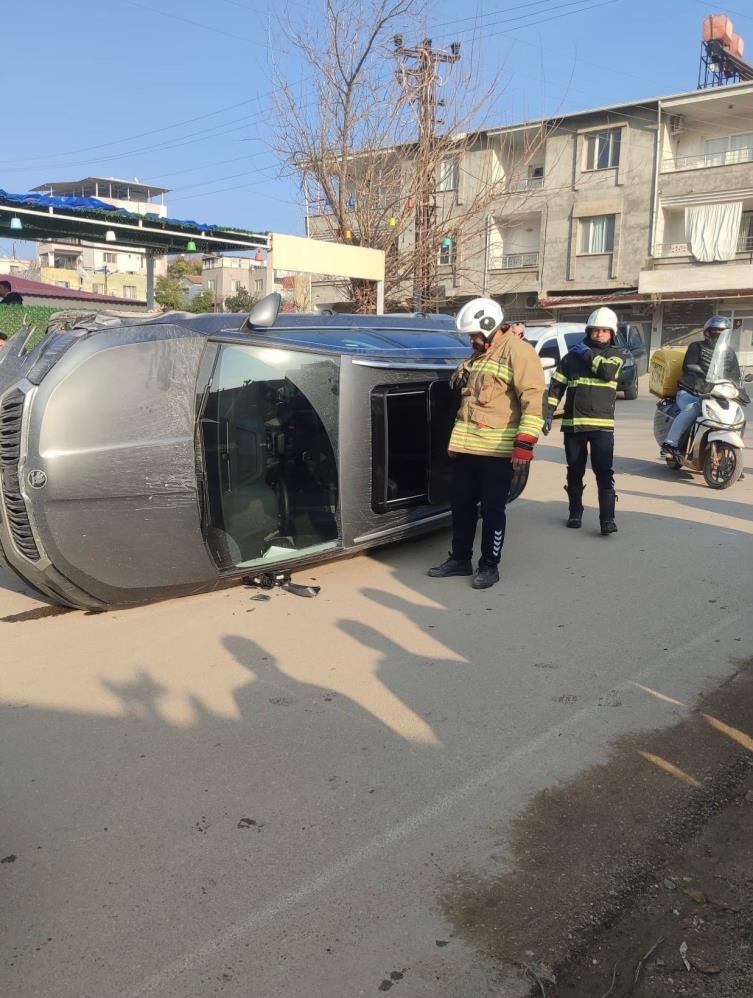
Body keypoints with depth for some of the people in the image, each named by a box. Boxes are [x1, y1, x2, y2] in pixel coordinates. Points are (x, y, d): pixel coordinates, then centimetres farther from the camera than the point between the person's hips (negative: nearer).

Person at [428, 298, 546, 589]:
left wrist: (525, 443, -23)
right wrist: (457, 439, 28)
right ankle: (460, 559, 26)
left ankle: (489, 565, 13)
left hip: (497, 450, -8)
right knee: (462, 505, 14)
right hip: (466, 447, 8)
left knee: (492, 509, 1)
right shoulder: (480, 354, 18)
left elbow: (533, 400, -18)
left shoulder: (517, 352, -10)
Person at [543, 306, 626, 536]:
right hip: (573, 422, 2)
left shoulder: (615, 354, 7)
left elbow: (608, 372, -16)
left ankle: (607, 518, -10)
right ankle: (575, 512, 25)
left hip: (602, 424, -2)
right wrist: (548, 414, 1)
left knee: (604, 473, -9)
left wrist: (588, 354, -7)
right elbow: (556, 385, 8)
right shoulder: (573, 355, 10)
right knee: (575, 472, 11)